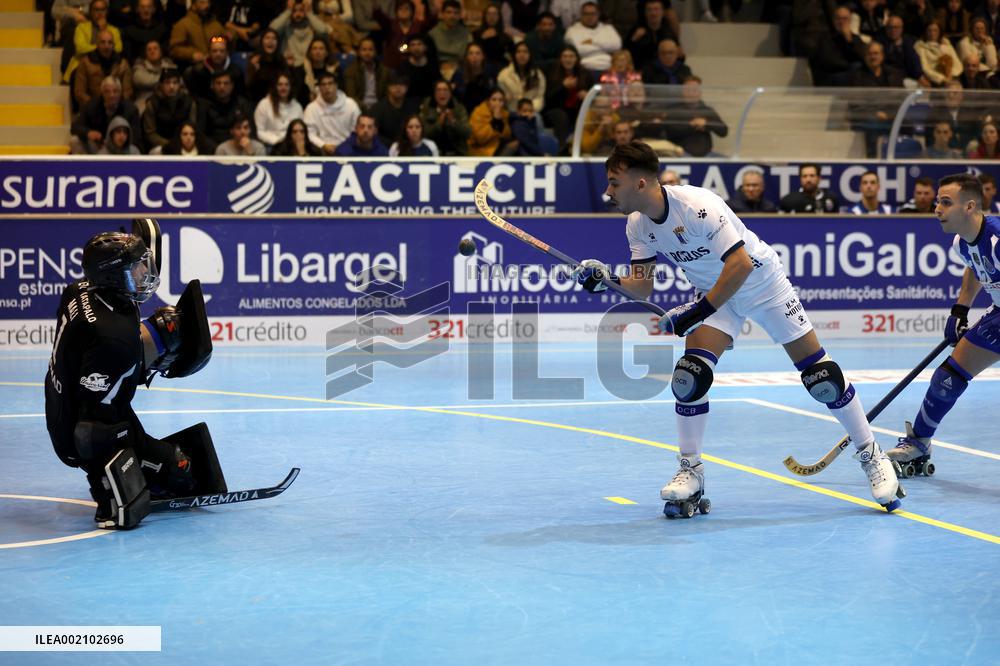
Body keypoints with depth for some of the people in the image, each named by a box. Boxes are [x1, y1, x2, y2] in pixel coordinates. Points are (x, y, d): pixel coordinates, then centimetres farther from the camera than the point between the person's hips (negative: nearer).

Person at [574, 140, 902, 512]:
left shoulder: (695, 205, -32)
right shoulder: (638, 224, -9)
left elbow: (741, 264, -33)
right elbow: (642, 287, -5)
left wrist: (697, 312, -33)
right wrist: (609, 280, -25)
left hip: (762, 283, -5)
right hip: (715, 293, 6)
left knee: (822, 377, -6)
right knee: (689, 377, -14)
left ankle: (872, 456, 10)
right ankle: (691, 471, 0)